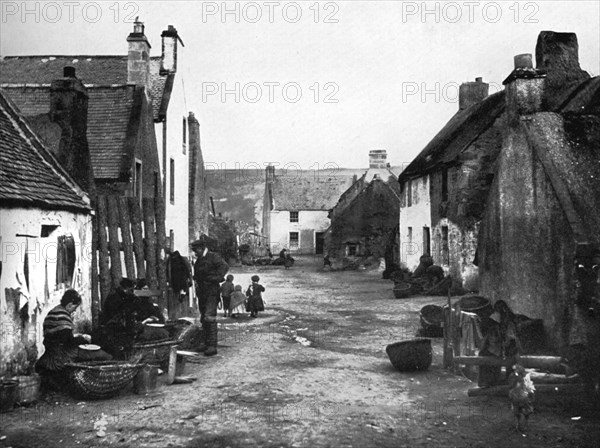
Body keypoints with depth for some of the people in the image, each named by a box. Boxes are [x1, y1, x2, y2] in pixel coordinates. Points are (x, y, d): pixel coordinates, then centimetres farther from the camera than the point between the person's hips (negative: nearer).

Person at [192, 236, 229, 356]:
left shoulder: (213, 257, -8)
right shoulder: (198, 261, 18)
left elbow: (224, 266, -21)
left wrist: (217, 277, -28)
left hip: (212, 292, -9)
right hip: (201, 293, 9)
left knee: (209, 318, -16)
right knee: (204, 319, 12)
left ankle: (212, 346, -18)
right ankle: (207, 343, 22)